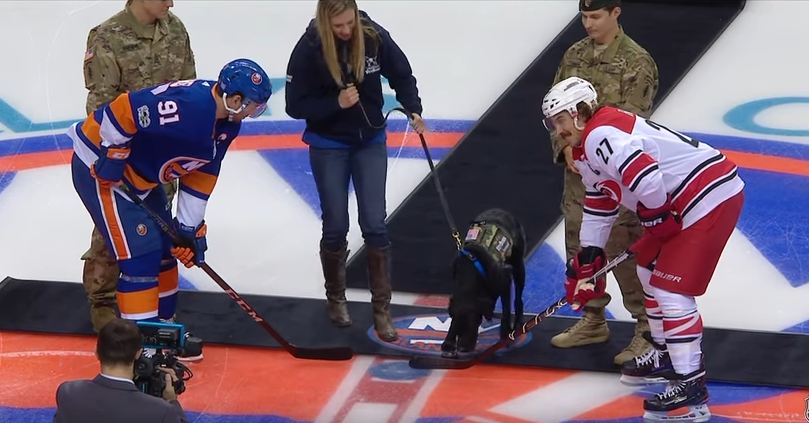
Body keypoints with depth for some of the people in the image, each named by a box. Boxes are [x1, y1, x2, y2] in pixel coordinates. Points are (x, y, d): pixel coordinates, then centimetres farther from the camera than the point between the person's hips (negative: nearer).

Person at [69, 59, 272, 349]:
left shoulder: (226, 123, -1)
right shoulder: (186, 105, -33)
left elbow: (201, 174, 7)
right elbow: (123, 109, -32)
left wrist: (190, 228, 7)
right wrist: (112, 157, -23)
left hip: (138, 174, 10)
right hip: (99, 168, -10)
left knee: (164, 249, 15)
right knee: (141, 256, -10)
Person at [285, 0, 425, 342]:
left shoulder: (374, 37, -15)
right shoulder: (309, 49, -20)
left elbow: (401, 75, 1)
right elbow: (295, 105, -14)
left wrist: (413, 110, -14)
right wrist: (336, 103, -26)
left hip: (370, 142, 1)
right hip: (329, 146, -1)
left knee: (375, 225, -3)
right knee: (336, 227, 4)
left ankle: (382, 310, 4)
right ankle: (336, 299, 28)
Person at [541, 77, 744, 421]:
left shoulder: (600, 136, -16)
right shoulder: (589, 151, 18)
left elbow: (644, 176, -30)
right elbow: (599, 206, 26)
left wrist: (656, 217, -13)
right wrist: (588, 258, 22)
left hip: (712, 196, -11)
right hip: (683, 202, 11)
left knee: (670, 287, -13)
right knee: (649, 267, 24)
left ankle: (691, 385, -12)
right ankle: (666, 353, 36)